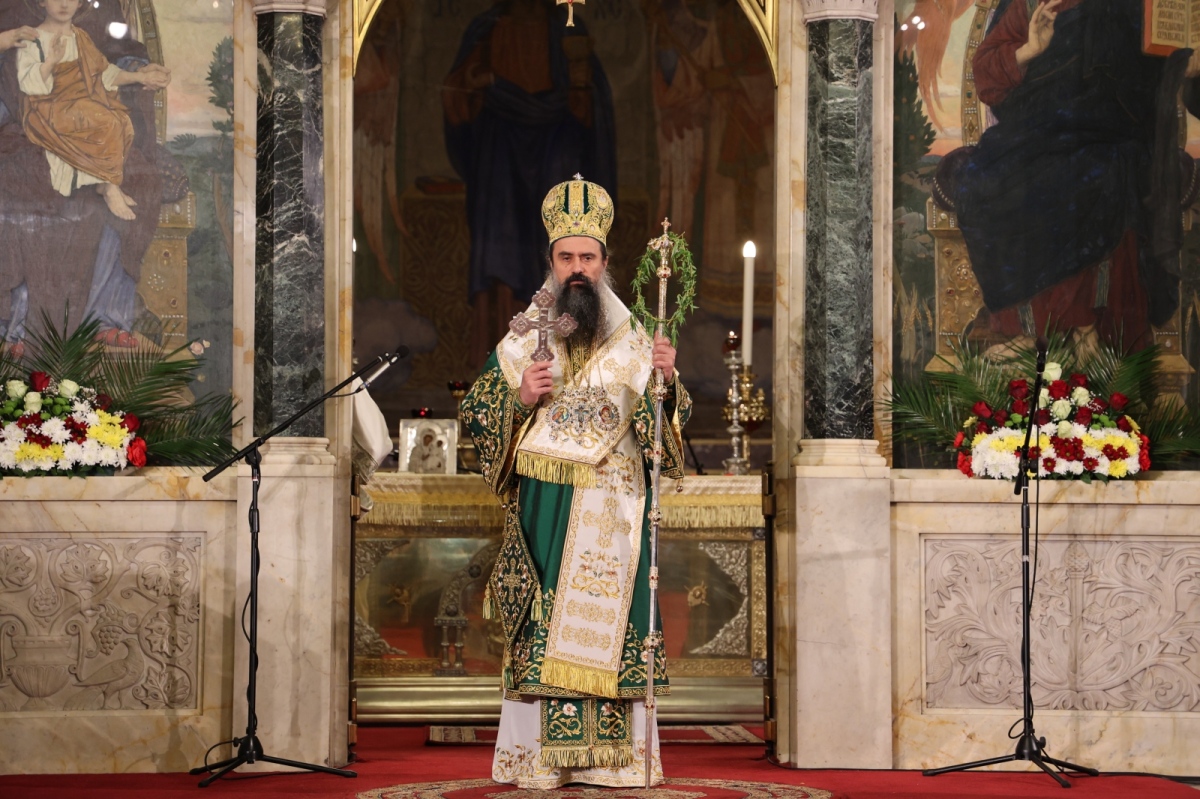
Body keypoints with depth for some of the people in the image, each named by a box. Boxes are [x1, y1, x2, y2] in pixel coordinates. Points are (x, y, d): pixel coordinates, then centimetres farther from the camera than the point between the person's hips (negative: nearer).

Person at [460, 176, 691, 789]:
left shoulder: (633, 342, 9)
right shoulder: (522, 340, 8)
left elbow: (670, 419, 5)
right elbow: (474, 410, 7)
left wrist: (666, 382, -14)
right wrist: (519, 398, -10)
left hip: (614, 510, 1)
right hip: (543, 504, 0)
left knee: (611, 620, -3)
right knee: (543, 626, -4)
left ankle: (614, 757, 1)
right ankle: (539, 757, -2)